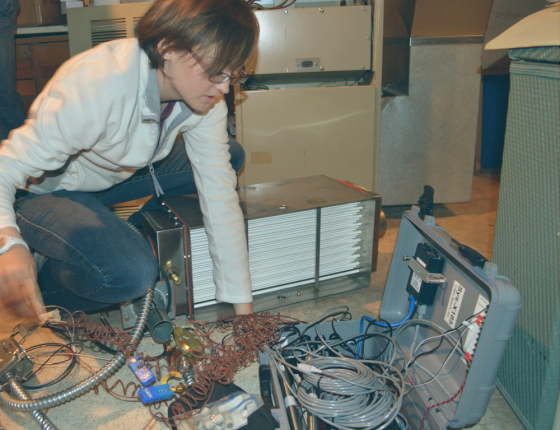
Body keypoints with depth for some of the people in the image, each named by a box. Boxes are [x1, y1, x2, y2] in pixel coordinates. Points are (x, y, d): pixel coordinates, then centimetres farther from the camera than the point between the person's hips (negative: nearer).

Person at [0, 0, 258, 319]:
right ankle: (45, 285, 0)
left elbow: (220, 194, -15)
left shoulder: (206, 100, -17)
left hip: (118, 175, 7)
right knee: (130, 274, -34)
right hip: (45, 191, -6)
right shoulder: (94, 87, -36)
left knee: (229, 158, -4)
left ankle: (137, 240, 6)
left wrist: (242, 305, -15)